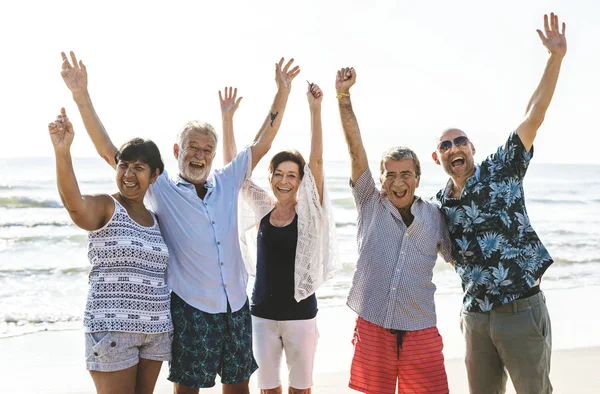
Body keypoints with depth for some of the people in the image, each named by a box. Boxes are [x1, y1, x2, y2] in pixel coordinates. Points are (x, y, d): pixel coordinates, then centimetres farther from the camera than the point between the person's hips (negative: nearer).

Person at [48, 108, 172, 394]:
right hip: (112, 328, -6)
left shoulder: (156, 220, 13)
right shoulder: (104, 207, -5)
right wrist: (62, 151, -44)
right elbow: (73, 202, -30)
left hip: (156, 329, 6)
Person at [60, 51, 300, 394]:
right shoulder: (162, 190, -3)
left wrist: (283, 91, 7)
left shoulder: (227, 183, 6)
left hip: (236, 304, 4)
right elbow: (109, 151, -6)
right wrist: (82, 96, -13)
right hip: (190, 306, -4)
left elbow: (261, 144, 10)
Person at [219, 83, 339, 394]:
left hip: (300, 313, -2)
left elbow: (316, 160, -16)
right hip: (262, 312, 2)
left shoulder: (308, 212, -6)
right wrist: (227, 117, -6)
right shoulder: (262, 209, 1)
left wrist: (315, 109, -24)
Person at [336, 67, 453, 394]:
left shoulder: (436, 217, 3)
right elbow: (355, 148, -7)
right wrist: (343, 96, -13)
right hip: (372, 327, 0)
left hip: (421, 332, 1)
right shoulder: (370, 204, 0)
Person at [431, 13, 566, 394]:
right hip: (476, 316, 4)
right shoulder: (440, 204, 7)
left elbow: (534, 117, -13)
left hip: (523, 310, -4)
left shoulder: (501, 169, -3)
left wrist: (556, 58, -21)